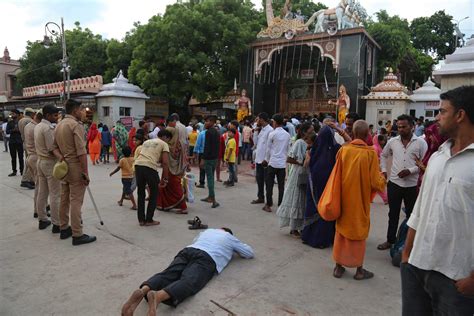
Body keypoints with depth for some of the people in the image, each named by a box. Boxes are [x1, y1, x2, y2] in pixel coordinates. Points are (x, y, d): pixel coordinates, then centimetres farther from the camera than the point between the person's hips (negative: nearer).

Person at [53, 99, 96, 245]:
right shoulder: (76, 125, -14)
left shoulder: (59, 125, 14)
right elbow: (81, 152, -20)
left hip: (63, 166, 9)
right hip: (75, 167, -9)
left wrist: (60, 156, -4)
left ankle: (64, 229, 26)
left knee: (64, 199, 15)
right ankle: (77, 235, 0)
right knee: (76, 202, -5)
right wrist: (86, 172, -18)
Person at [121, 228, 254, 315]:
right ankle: (158, 296, -59)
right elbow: (250, 253, 38)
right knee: (188, 282, -28)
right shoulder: (231, 238, 32)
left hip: (188, 250, 5)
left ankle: (143, 291, -48)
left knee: (166, 275, -15)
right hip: (206, 258, -5)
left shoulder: (207, 231, 42)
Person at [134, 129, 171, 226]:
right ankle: (149, 220, 17)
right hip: (150, 167, -5)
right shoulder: (164, 144, 12)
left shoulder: (146, 141, 30)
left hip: (138, 164, 6)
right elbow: (165, 163, 1)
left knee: (141, 193, 20)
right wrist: (165, 179, 4)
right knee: (154, 194, 13)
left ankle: (141, 220, 24)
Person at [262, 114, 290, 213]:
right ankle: (281, 205, 11)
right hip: (283, 163, 4)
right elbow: (287, 148, 11)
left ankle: (268, 205, 8)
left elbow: (268, 148, 0)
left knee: (269, 184, 5)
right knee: (281, 185, 7)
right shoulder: (287, 135, 6)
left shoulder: (272, 133, -7)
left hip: (273, 163, -4)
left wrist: (266, 160, 13)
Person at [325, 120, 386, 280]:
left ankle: (339, 266, 23)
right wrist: (382, 179, 10)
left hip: (344, 198, 2)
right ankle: (359, 270, 22)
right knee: (359, 231, 12)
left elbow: (336, 176, 0)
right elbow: (375, 182, -11)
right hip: (360, 200, -2)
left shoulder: (343, 150, -6)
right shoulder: (370, 153, -13)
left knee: (341, 230, 15)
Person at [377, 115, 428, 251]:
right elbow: (384, 155, 18)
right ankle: (390, 240, 26)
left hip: (412, 185, -2)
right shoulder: (392, 141, 3)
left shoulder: (420, 142, -5)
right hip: (394, 183, 2)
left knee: (411, 215, 11)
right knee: (393, 214, 12)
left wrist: (410, 170, -17)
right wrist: (384, 170, 7)